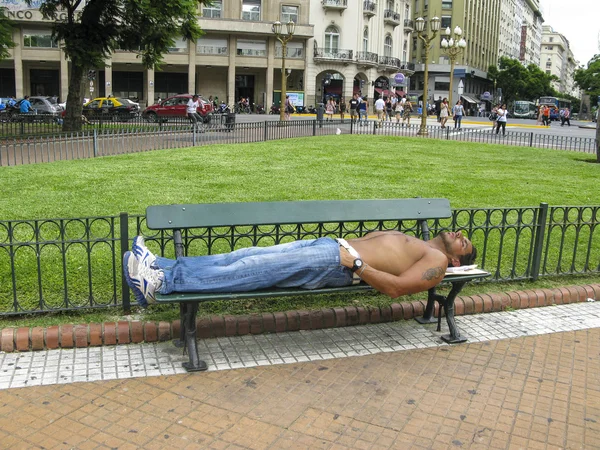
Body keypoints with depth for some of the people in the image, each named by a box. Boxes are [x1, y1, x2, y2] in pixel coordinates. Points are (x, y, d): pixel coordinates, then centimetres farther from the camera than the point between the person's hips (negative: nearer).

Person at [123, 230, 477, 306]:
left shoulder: (437, 262, 4)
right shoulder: (410, 242, 31)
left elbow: (396, 287, -13)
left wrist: (355, 263, -17)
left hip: (336, 265, -8)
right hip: (331, 245, 8)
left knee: (255, 269, -19)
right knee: (251, 257, -5)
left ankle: (162, 284, -21)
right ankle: (162, 267, -8)